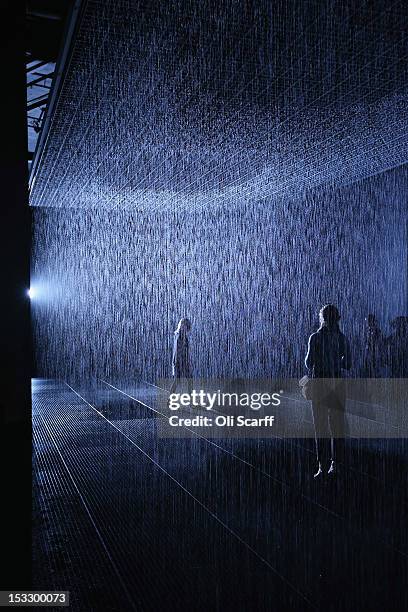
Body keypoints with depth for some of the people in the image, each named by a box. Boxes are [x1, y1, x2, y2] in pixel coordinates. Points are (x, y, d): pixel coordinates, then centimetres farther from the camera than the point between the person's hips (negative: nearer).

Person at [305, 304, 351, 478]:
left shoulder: (315, 337, -8)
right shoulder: (342, 338, 1)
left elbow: (309, 363, -7)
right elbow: (348, 364, 4)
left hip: (319, 383, -3)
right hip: (337, 383, 3)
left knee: (320, 426, 2)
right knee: (337, 425, 12)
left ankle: (321, 466, 0)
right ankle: (334, 463, 15)